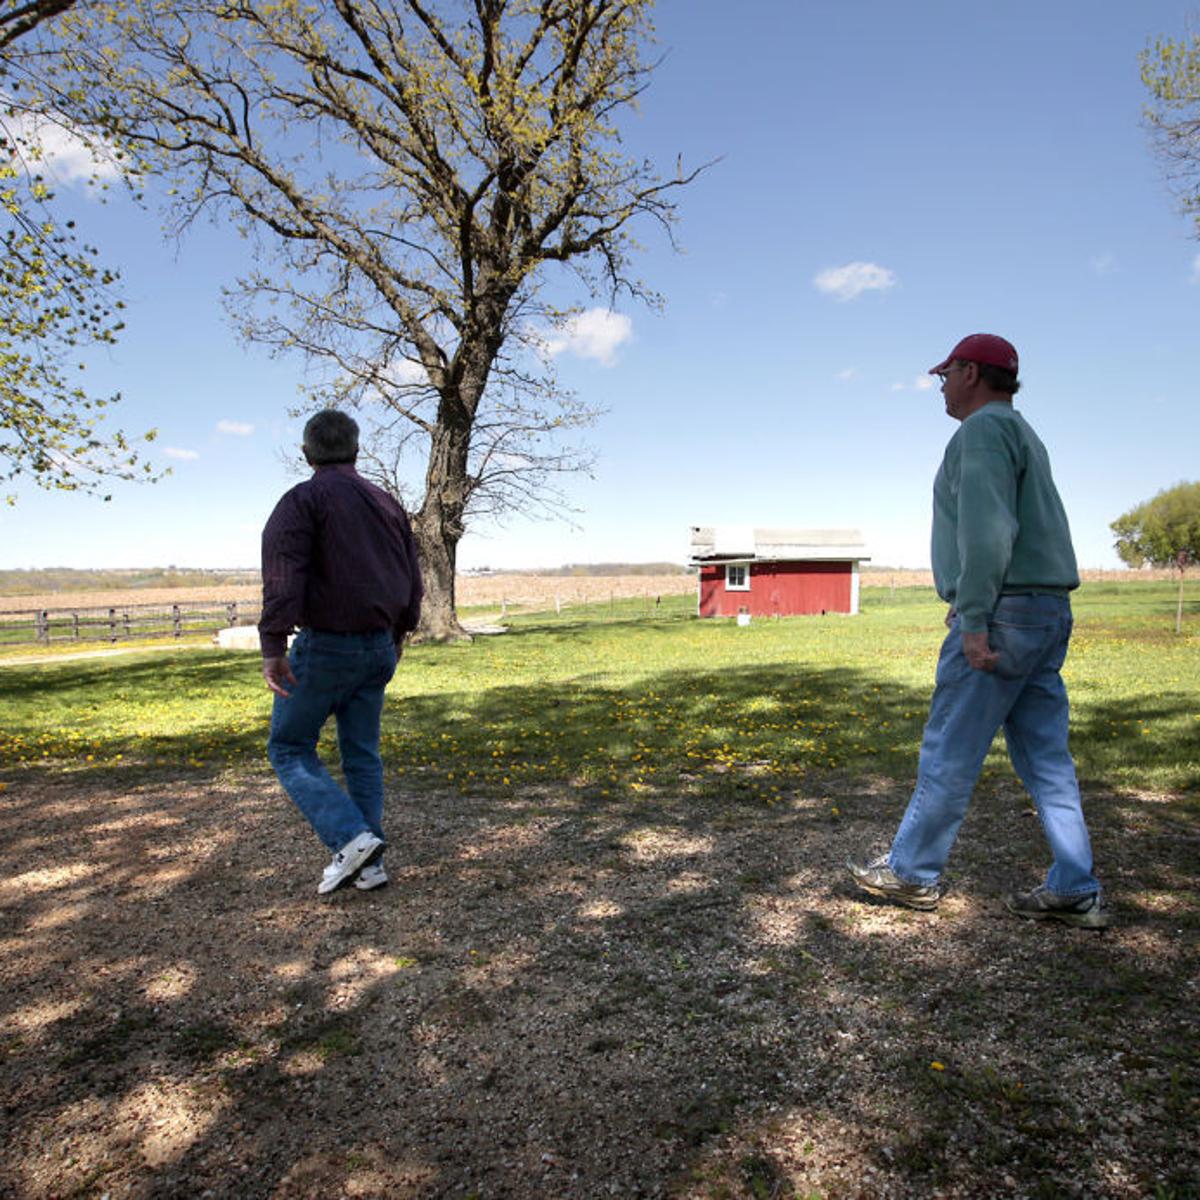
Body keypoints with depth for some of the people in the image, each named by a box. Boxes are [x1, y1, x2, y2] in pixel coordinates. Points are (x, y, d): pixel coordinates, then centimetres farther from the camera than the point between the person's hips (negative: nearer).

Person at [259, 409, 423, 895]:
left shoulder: (302, 500, -8)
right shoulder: (387, 503, 12)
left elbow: (283, 577, -21)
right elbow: (411, 577, 16)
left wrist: (273, 646, -23)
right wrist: (399, 632, 27)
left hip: (325, 646, -6)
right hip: (378, 646, 6)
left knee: (290, 749, 8)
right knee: (362, 754, 13)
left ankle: (351, 836, -5)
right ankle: (369, 863, 15)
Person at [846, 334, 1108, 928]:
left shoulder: (984, 429, -9)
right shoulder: (1022, 434, 23)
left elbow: (987, 530, -21)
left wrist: (974, 621, -23)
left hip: (1002, 613, -10)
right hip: (1049, 612, 10)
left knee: (948, 754, 0)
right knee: (1046, 758, 11)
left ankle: (912, 873, 12)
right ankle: (1075, 892, 14)